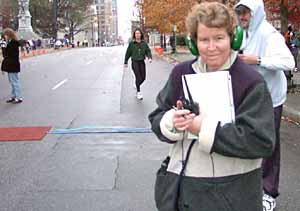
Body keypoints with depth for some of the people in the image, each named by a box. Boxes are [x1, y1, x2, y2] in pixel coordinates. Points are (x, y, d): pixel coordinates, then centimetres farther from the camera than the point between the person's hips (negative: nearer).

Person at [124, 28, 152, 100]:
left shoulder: (144, 43, 3)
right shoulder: (131, 43, -3)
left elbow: (148, 51, 2)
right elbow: (128, 53, 4)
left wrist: (150, 57, -18)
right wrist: (125, 62, 7)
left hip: (142, 62, 3)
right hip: (134, 62, -3)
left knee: (143, 77, 4)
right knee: (138, 77, -12)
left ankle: (137, 85, 35)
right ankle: (138, 92, 0)